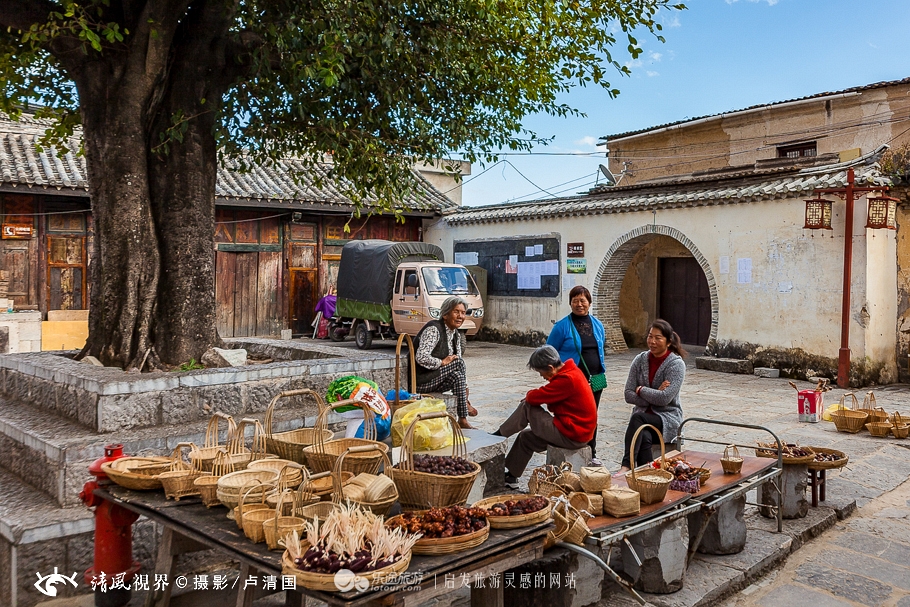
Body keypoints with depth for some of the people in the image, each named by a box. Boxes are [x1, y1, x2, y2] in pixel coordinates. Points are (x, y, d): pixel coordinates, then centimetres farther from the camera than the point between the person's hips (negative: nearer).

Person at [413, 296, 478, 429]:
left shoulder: (456, 335, 10)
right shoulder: (434, 329, -18)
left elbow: (460, 367, 12)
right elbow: (421, 358, -30)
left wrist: (465, 391, 3)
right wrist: (442, 362, -18)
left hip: (434, 380, 9)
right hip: (421, 380, -9)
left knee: (457, 377, -15)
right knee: (459, 362, -17)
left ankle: (463, 420, -13)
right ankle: (465, 405, -7)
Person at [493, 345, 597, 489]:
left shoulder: (567, 379, -24)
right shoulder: (571, 371, 8)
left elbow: (533, 398, -22)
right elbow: (548, 394, 12)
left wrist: (529, 395, 0)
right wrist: (533, 396, -4)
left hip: (571, 436, -10)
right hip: (579, 430, 10)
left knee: (527, 407, -7)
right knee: (526, 437, 20)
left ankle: (498, 435, 11)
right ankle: (511, 477, 30)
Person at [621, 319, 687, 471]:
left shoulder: (676, 364, -8)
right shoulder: (640, 360, 4)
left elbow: (665, 398, -20)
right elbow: (628, 395, 0)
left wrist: (640, 390, -7)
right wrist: (654, 396, -13)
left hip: (667, 417, -3)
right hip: (643, 414, 3)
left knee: (637, 418, -34)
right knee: (644, 437, -33)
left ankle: (626, 467, -40)